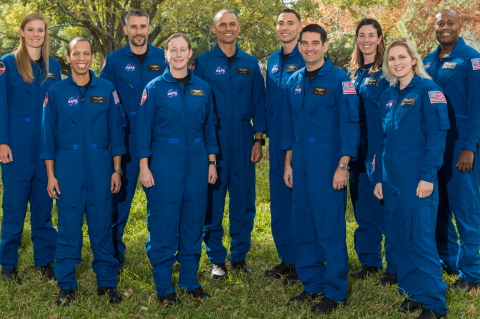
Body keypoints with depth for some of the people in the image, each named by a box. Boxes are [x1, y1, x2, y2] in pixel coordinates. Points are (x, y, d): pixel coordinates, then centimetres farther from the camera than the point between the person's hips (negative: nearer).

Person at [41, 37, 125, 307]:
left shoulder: (107, 90, 6)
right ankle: (67, 285, 12)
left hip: (100, 164, 0)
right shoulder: (56, 92, 4)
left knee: (102, 224, 3)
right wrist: (51, 175, 1)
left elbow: (117, 131, 7)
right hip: (67, 166, 0)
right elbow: (49, 135, 6)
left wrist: (117, 170, 3)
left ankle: (107, 282, 14)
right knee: (69, 225, 2)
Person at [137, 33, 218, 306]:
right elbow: (144, 129, -2)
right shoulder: (155, 88, -1)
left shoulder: (202, 88, 8)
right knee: (164, 222, -1)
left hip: (196, 160, 3)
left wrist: (212, 163, 8)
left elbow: (209, 127, 12)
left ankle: (190, 279, 21)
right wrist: (144, 166, -7)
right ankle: (164, 285, 10)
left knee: (194, 219, 8)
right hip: (164, 161, -3)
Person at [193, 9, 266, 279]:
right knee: (213, 198, 0)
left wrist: (258, 139, 2)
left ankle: (240, 254, 18)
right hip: (213, 138, -2)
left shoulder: (251, 64, 10)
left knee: (244, 198, 5)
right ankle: (216, 259, 10)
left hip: (243, 139, 2)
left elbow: (259, 102, 10)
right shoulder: (203, 63, 3)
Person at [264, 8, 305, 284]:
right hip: (279, 142, 7)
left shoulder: (308, 60, -7)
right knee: (280, 200, 10)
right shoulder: (273, 61, 14)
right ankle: (287, 258, 22)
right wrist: (270, 139, 15)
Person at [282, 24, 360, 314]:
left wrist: (342, 166, -15)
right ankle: (312, 283, 24)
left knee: (330, 227, -4)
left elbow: (350, 125, -9)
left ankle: (335, 291, 7)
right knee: (303, 225, 10)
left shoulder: (339, 80, -6)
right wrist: (288, 163, 14)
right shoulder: (294, 82, 12)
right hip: (301, 164, 6)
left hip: (328, 163, -6)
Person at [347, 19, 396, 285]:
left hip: (381, 147, -7)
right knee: (362, 205, 13)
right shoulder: (353, 73, 13)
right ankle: (369, 260, 25)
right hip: (358, 148, 7)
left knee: (387, 206, -3)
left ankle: (395, 267, 6)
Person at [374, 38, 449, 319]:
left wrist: (428, 176, -16)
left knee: (421, 240, -6)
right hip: (392, 180, 7)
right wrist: (380, 178, 13)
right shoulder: (388, 97, 13)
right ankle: (413, 293, 22)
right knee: (399, 237, 10)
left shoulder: (428, 90, -6)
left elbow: (437, 134, -11)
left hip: (418, 180, -6)